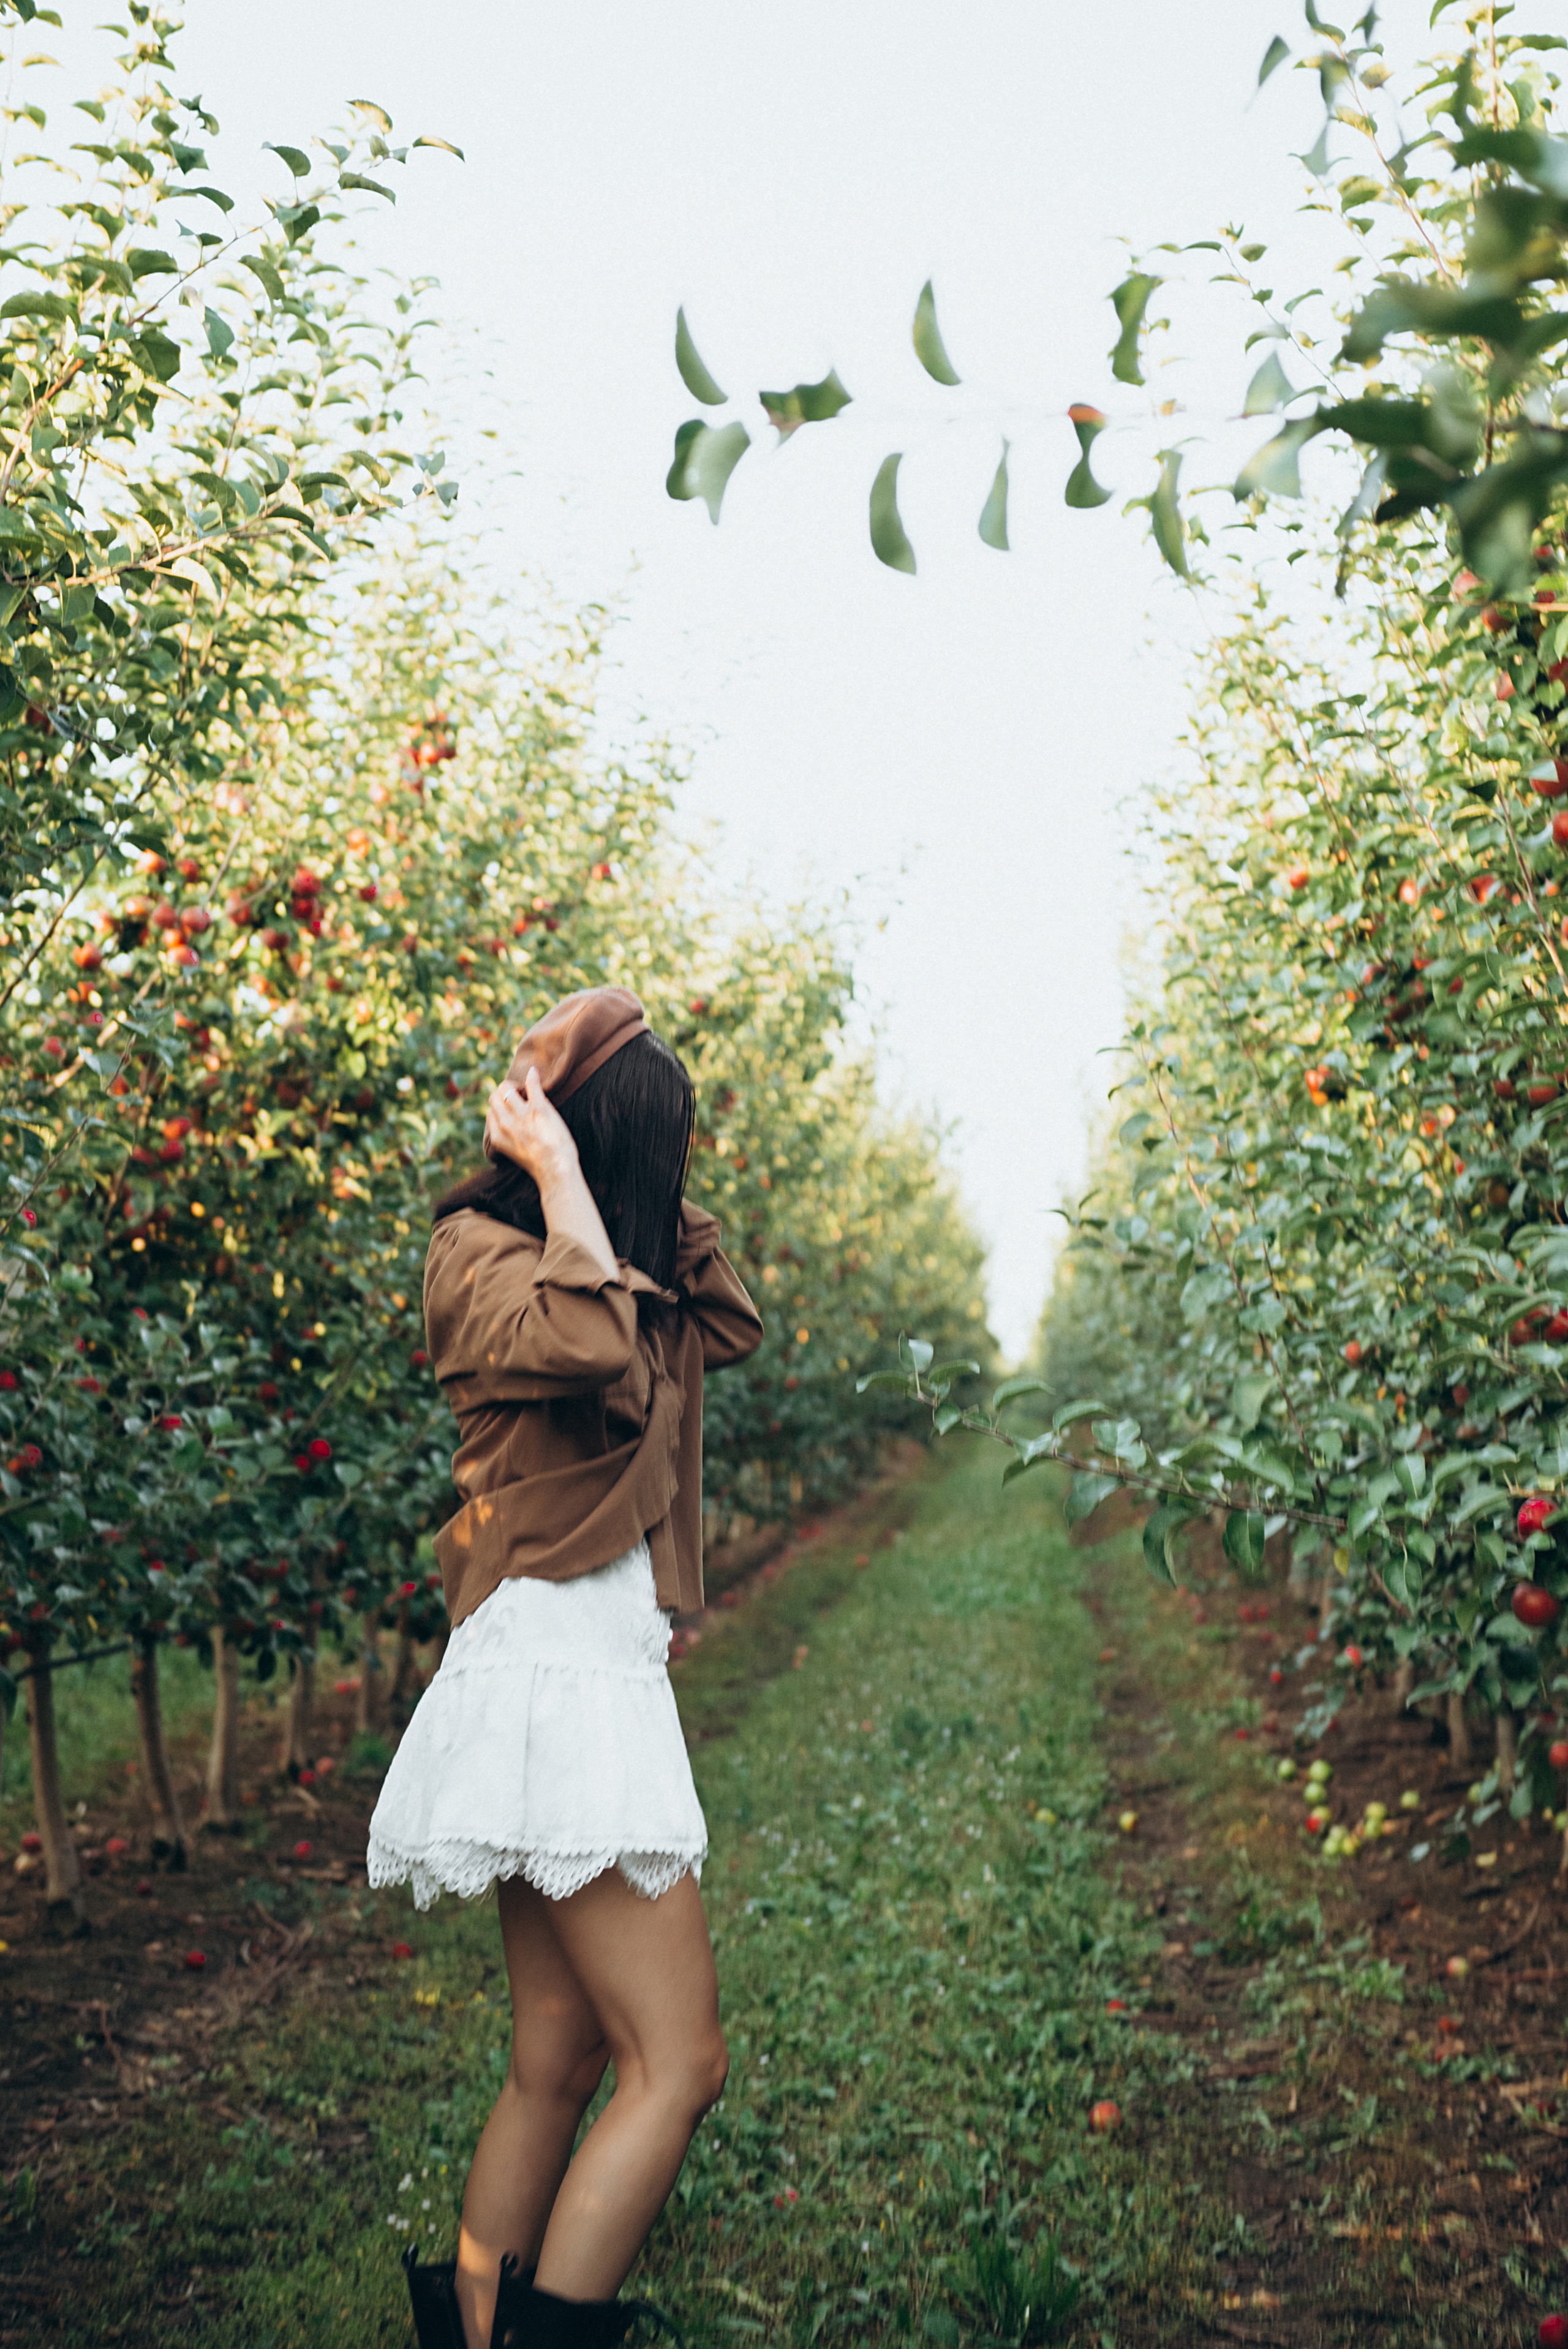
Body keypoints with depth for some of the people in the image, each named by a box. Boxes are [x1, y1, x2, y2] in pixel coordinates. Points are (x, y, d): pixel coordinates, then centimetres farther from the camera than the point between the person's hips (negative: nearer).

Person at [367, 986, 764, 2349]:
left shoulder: (602, 1261, 18)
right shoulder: (478, 1250, -8)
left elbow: (732, 1323, 21)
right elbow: (585, 1336, -28)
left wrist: (644, 1196, 15)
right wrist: (564, 1175, -13)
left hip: (602, 1684, 10)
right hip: (551, 1674, -10)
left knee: (558, 2063, 12)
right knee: (677, 2062, -10)